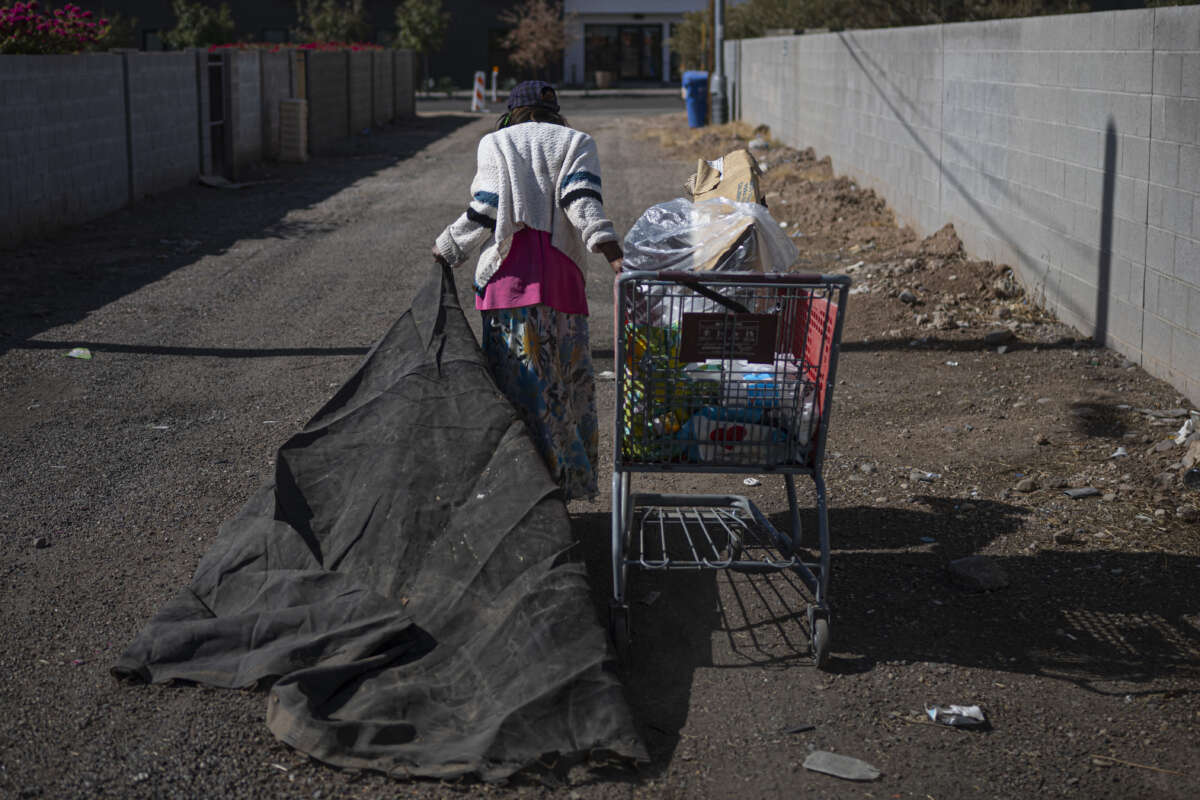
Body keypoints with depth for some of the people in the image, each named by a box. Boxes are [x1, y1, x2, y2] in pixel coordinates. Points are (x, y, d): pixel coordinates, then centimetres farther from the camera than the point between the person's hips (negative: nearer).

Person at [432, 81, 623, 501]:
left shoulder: (495, 143, 12)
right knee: (569, 384, 8)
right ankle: (572, 485, 10)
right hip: (561, 273, 1)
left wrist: (446, 249, 15)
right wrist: (611, 250, -15)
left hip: (509, 273, -1)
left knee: (519, 384, 0)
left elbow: (485, 211, 2)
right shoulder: (576, 142, 14)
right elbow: (582, 199, -5)